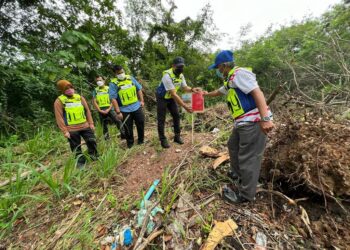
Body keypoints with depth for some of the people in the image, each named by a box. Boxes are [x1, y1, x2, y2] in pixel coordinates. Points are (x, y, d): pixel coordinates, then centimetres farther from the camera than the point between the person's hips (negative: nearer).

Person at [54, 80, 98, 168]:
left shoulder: (80, 97, 6)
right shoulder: (59, 101, -6)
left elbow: (87, 111, 9)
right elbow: (59, 117, -7)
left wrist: (91, 123, 4)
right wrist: (65, 131, -11)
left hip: (85, 126, 3)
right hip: (72, 130, -3)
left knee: (92, 141, 4)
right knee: (76, 148, 8)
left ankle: (95, 157, 24)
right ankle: (81, 162, 23)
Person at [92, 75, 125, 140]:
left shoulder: (109, 88, 1)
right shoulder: (95, 90, 5)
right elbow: (94, 102, 2)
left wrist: (109, 109, -12)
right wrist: (100, 110, -7)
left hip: (110, 109, -2)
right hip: (101, 111, 2)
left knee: (118, 121, -16)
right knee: (104, 125, 11)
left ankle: (123, 134, -10)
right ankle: (106, 138, 23)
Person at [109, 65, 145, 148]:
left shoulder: (131, 78, 3)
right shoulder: (113, 83, -9)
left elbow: (139, 89, 11)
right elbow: (113, 98, -13)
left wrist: (141, 101, 6)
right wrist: (118, 112, -17)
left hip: (137, 106, 4)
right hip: (125, 110, -3)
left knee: (141, 124, 11)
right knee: (128, 128, 8)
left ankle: (141, 141, 32)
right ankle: (130, 144, 27)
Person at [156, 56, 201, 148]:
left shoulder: (181, 75, -6)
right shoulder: (167, 76, -32)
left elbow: (185, 88, -4)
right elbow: (174, 94, -36)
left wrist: (192, 89, -28)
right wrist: (184, 106, -40)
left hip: (171, 98, 7)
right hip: (162, 98, -7)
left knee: (176, 116, 5)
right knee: (161, 119, -2)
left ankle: (177, 136, 19)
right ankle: (163, 140, 11)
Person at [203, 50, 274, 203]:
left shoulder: (239, 73, -10)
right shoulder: (230, 80, 20)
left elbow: (257, 92, -22)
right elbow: (220, 91, 40)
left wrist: (265, 118, -30)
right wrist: (207, 94, 56)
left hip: (253, 122, -11)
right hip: (243, 122, 11)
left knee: (248, 158, -3)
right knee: (233, 146, 24)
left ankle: (246, 194, 14)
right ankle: (237, 173, 45)